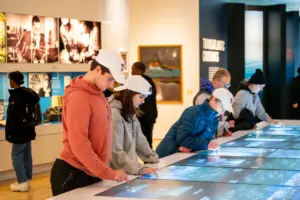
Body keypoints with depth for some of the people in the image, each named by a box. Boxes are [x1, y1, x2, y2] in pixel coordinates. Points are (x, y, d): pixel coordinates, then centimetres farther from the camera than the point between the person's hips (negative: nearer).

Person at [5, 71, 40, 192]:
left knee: (16, 155, -4)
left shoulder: (15, 95, -18)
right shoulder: (27, 93, 8)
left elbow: (14, 116, -23)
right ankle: (26, 180, 19)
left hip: (19, 131, -9)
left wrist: (9, 132, -16)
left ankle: (23, 182, -5)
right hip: (27, 130, 9)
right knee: (26, 156, 12)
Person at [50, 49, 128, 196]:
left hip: (91, 174, 8)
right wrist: (109, 173, -24)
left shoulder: (97, 94, 10)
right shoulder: (79, 97, -18)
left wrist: (106, 172, 9)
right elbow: (79, 145, -24)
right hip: (73, 174, -8)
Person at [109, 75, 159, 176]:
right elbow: (115, 152, -24)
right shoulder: (114, 115, -19)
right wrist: (139, 169, -29)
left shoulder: (130, 114, 11)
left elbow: (140, 139, 15)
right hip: (117, 173, -8)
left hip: (129, 171, 8)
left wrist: (154, 159, 11)